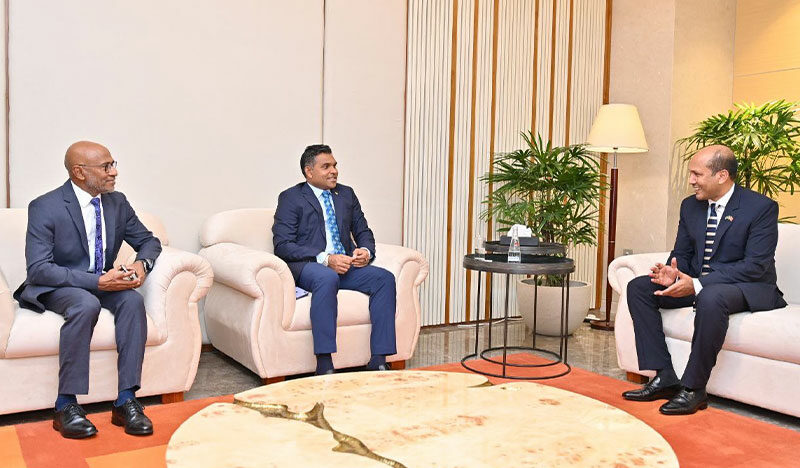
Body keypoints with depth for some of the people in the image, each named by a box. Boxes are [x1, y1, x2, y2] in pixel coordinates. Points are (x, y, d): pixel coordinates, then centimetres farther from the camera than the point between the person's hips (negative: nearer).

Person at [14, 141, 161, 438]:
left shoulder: (117, 202, 2)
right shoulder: (45, 208, -14)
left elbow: (148, 241, 11)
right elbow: (38, 269, -21)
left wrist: (142, 263, -14)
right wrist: (97, 281, -30)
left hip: (102, 283, 5)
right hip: (55, 288, -4)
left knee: (133, 300, -28)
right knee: (86, 305, -37)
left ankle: (125, 401, -27)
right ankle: (65, 405, -26)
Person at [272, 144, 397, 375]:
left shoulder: (346, 194, 20)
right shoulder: (291, 198, 3)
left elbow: (363, 232, 22)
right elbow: (282, 245, -8)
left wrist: (366, 250, -4)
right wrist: (325, 259, -20)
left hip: (346, 265, 5)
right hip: (306, 266, -5)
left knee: (385, 278, -20)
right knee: (327, 278, -38)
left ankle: (378, 362, -21)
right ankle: (324, 367, -37)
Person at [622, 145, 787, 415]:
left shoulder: (762, 208, -13)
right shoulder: (690, 206, 7)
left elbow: (755, 266, -21)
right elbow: (682, 253, 12)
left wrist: (698, 284, -29)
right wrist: (673, 272, -15)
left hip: (749, 288, -7)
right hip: (695, 284, 7)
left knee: (710, 297, -40)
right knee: (638, 287, -10)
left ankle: (693, 388, -26)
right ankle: (664, 377, -13)